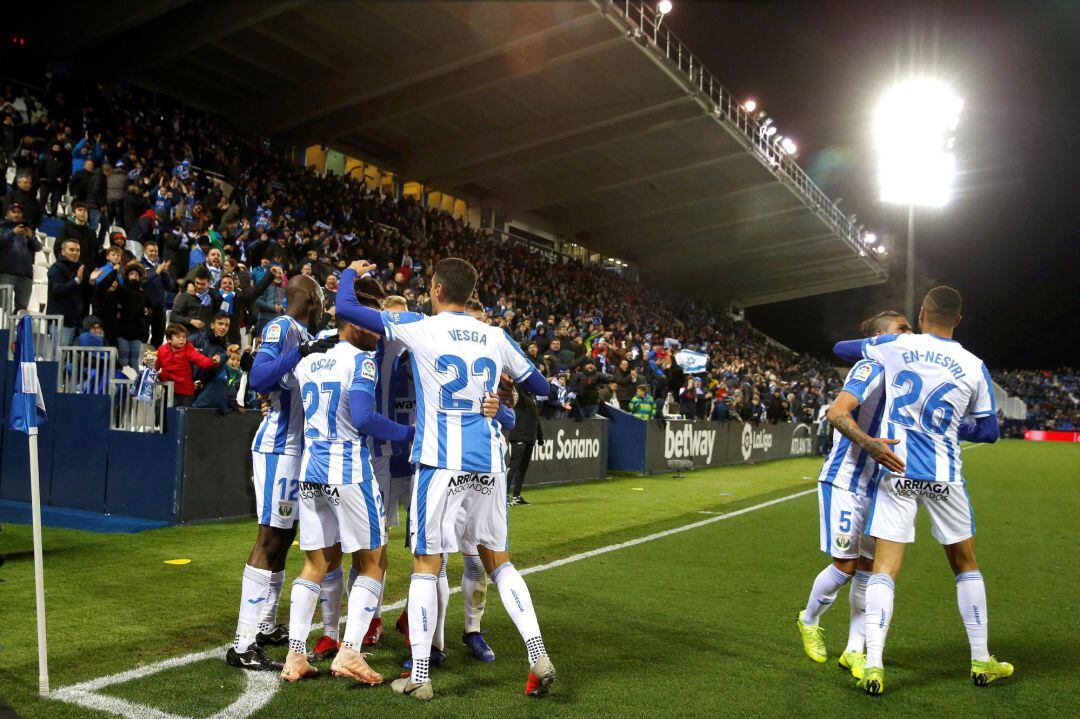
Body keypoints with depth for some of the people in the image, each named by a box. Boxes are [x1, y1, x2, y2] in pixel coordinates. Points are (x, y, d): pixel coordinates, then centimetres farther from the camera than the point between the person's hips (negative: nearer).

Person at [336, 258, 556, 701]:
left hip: (440, 462, -4)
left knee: (426, 564, 6)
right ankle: (538, 657, 11)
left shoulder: (419, 328, -2)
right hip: (489, 463, 4)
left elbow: (346, 309, 1)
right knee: (498, 560, 16)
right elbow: (540, 388, 19)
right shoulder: (496, 337, 8)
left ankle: (419, 677, 10)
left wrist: (350, 272, 20)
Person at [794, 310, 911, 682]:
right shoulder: (869, 368, -12)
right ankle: (809, 620, 23)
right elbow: (837, 413, -27)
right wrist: (870, 443, -40)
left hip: (876, 486, 8)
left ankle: (854, 651, 17)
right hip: (844, 481, -8)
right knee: (844, 566, -5)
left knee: (868, 567, 7)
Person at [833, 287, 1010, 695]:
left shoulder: (896, 346, -2)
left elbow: (840, 349, 13)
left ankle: (873, 665, -8)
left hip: (896, 470, -1)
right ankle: (981, 662, 28)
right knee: (965, 565, 19)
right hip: (944, 476, 1)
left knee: (885, 568, 0)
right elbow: (988, 432, 7)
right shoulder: (974, 367, 1)